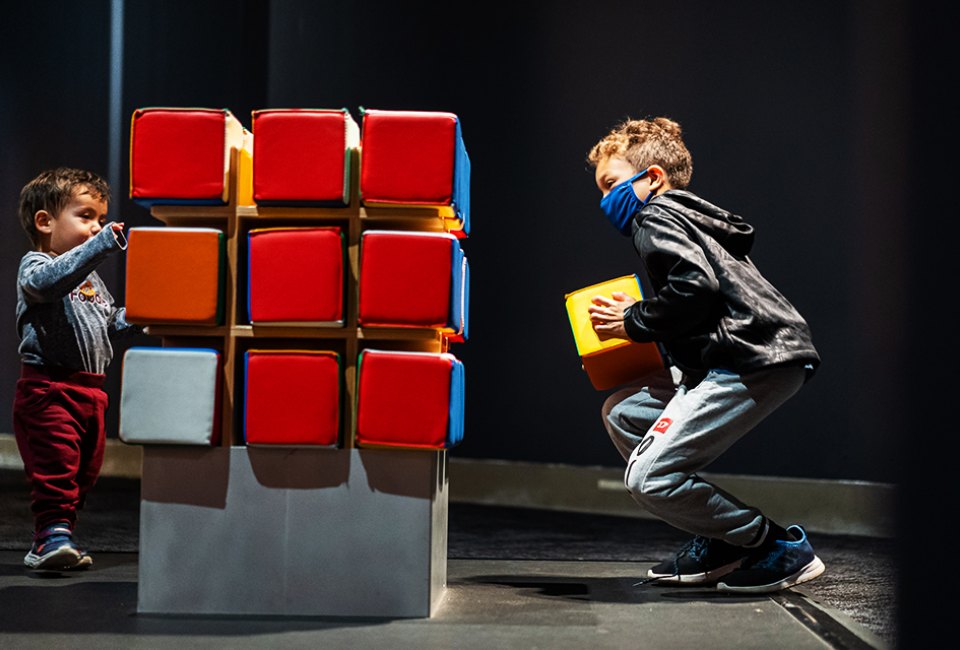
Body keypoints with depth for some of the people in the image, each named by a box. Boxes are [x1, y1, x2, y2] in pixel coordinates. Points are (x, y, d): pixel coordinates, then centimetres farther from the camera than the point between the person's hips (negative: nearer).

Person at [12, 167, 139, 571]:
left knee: (85, 469, 11)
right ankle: (53, 532, -12)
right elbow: (49, 280, -31)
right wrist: (101, 246, -39)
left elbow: (109, 323, 29)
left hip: (90, 389, 9)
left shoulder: (90, 277, 22)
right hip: (47, 389, -9)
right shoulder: (34, 266, -6)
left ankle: (51, 540, 19)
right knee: (55, 465, -15)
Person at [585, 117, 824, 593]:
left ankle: (781, 548, -3)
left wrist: (634, 322, -4)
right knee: (622, 413, 18)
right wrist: (633, 319, 20)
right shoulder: (683, 217, 29)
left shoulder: (655, 218, -1)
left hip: (756, 361, -11)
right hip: (734, 361, 11)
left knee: (648, 478, -13)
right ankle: (718, 543, 15)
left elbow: (696, 285, -18)